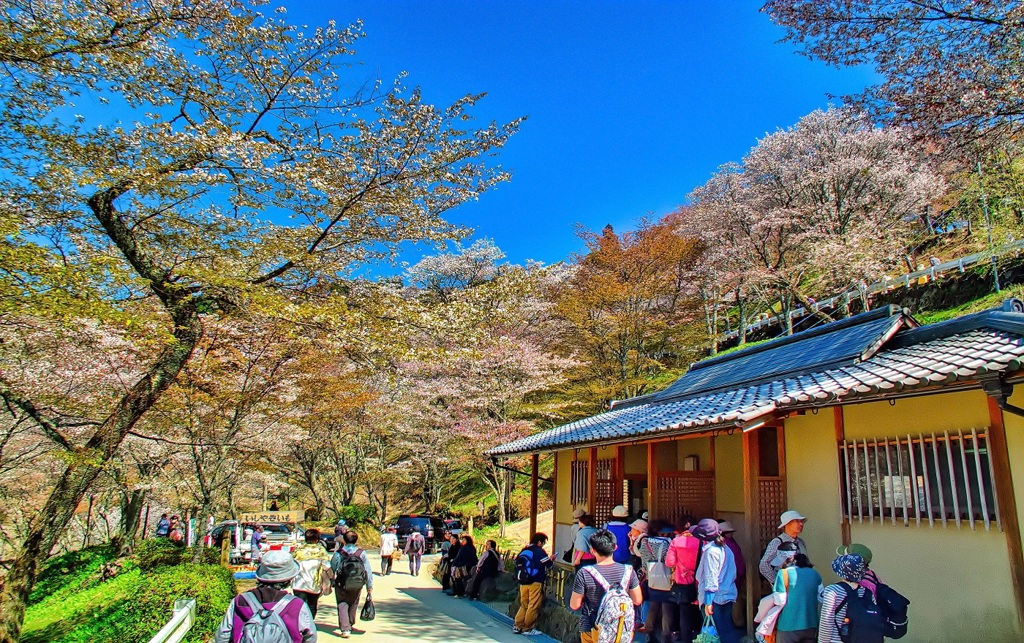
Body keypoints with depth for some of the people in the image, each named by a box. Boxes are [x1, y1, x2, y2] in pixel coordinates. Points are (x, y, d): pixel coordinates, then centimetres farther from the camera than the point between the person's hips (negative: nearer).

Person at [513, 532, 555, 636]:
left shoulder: (524, 551, 13)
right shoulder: (539, 551, -7)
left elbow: (517, 564, 17)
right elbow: (549, 564, -5)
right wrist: (551, 560, 15)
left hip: (523, 583, 7)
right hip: (535, 583, -7)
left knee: (524, 605, 14)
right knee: (533, 606, 1)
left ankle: (517, 626, 13)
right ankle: (528, 629, 3)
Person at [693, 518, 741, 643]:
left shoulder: (711, 551, -17)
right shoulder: (724, 548, 9)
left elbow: (711, 578, -20)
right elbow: (732, 573, 15)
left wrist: (708, 602, -18)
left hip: (716, 598, -9)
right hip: (728, 595, 9)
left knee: (720, 631, 0)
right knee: (728, 629, 14)